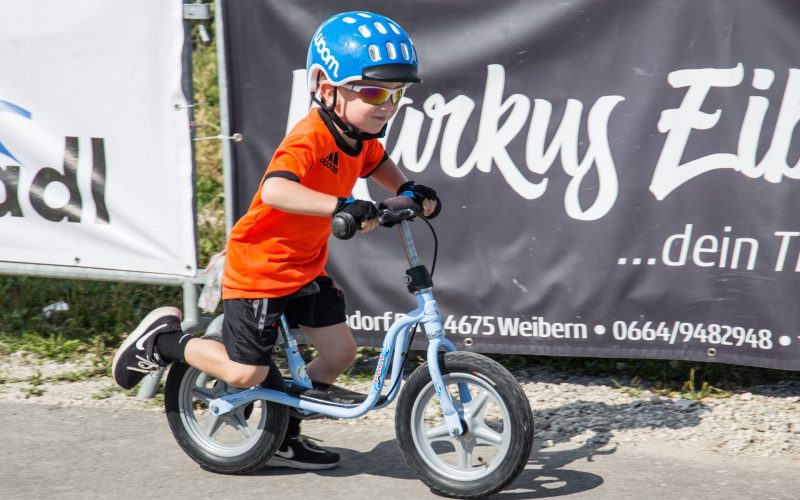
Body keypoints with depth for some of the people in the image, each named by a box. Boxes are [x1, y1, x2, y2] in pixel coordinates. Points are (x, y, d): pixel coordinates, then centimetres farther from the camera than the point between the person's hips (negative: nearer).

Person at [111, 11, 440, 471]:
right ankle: (165, 338, 19)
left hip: (306, 267, 9)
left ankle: (285, 437, 23)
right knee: (246, 374, -5)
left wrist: (409, 190, 3)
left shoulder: (360, 136, -2)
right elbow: (275, 190, -48)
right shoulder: (310, 139, -29)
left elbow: (377, 163, 23)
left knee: (340, 351, 5)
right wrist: (342, 206, -59)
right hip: (259, 267, -8)